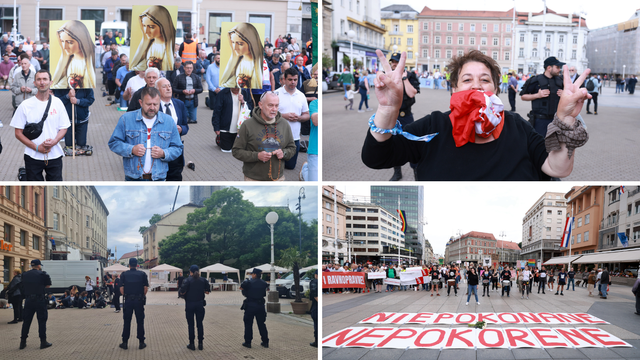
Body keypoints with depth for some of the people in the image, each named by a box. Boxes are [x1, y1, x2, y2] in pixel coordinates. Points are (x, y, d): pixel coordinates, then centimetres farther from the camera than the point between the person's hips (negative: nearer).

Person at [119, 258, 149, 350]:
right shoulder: (142, 274, -1)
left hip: (128, 300, 0)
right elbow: (146, 288, -4)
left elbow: (121, 288, -4)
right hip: (139, 300, 0)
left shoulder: (124, 274, 0)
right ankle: (141, 343, 8)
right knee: (140, 322, 6)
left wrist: (125, 295, 11)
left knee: (127, 322, 8)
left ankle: (125, 343, 10)